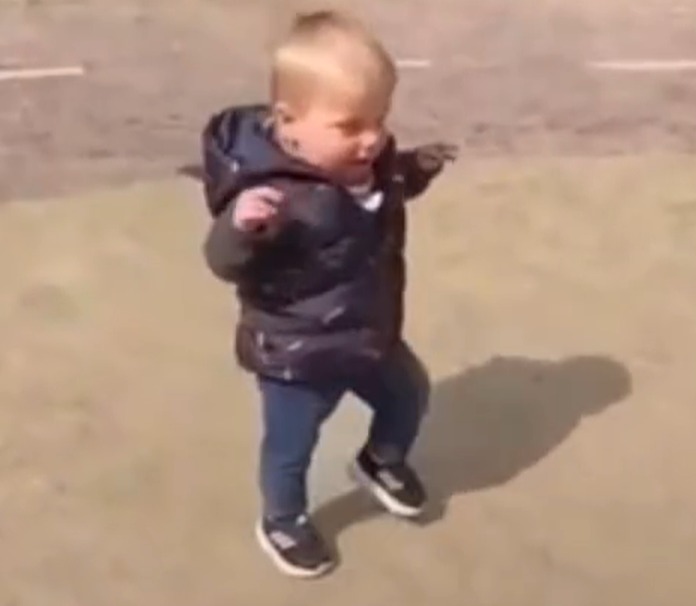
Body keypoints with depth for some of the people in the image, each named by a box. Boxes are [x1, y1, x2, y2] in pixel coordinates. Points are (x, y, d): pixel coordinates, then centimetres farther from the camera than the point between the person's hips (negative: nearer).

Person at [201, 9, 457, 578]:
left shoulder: (364, 162, -8)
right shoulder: (272, 194, -35)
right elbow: (226, 263, -35)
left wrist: (416, 168, 3)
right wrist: (242, 226, -54)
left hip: (372, 335, 7)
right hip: (298, 357, -7)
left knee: (408, 395, 29)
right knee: (291, 446, 15)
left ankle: (382, 462, 59)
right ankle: (282, 522, 45)